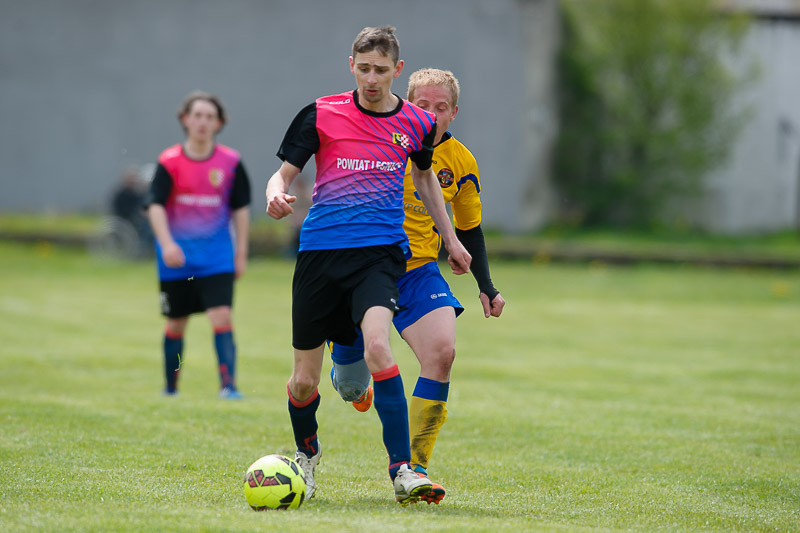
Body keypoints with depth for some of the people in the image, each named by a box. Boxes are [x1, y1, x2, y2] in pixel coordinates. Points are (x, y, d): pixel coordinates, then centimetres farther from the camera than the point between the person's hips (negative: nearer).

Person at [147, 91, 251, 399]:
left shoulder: (231, 162, 0)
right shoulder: (169, 162, -5)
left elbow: (240, 208, 8)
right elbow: (156, 205, -12)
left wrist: (241, 252, 5)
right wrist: (167, 244, -27)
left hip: (216, 256, 0)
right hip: (177, 256, 0)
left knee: (222, 316, -15)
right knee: (176, 324, 10)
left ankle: (228, 383, -16)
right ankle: (171, 388, 26)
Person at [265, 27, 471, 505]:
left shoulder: (416, 123, 8)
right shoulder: (321, 115, 1)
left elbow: (424, 176, 26)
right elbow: (285, 172, 6)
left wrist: (451, 240, 32)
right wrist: (277, 193, -18)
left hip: (381, 251, 0)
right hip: (320, 250, 0)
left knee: (376, 344, -29)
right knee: (305, 382, 3)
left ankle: (402, 468, -26)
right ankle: (307, 452, 36)